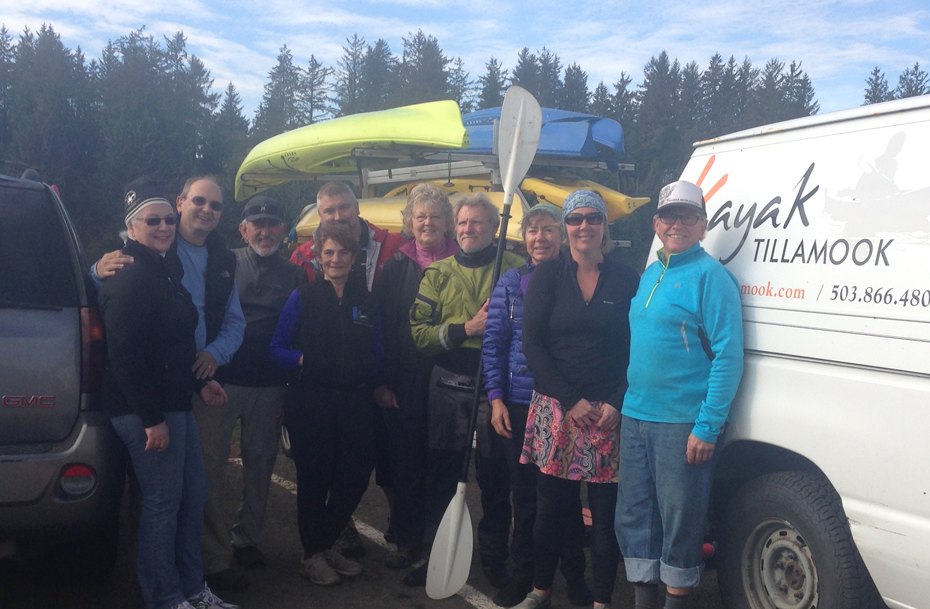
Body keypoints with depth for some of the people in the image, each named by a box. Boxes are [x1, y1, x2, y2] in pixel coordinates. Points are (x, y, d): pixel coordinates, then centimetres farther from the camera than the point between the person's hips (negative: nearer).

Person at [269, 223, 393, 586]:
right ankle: (312, 556, 24)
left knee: (356, 475, 5)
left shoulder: (365, 300, 8)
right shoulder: (303, 297, 0)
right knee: (314, 478, 6)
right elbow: (276, 349, -1)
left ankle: (327, 545, 29)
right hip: (310, 402, -3)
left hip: (356, 402, 3)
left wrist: (378, 385, 1)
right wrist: (303, 360, -17)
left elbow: (375, 354, 14)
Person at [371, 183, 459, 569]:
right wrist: (382, 381, -1)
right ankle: (408, 541, 18)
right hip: (406, 382, 1)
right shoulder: (396, 267, 7)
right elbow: (380, 325, 5)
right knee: (406, 462, 5)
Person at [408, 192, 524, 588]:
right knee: (441, 473, 11)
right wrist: (465, 329, -12)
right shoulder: (439, 273, 8)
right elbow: (419, 331, 0)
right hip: (449, 387, 2)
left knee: (495, 475, 6)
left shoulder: (515, 268, 2)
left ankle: (494, 557, 24)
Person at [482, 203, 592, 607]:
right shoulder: (510, 284, 5)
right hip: (519, 405, 2)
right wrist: (496, 397, -2)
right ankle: (524, 575, 26)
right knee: (524, 492, 10)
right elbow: (493, 344, 5)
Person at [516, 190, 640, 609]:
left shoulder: (626, 280, 4)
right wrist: (573, 400, -9)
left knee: (606, 511, 3)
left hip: (609, 413, 0)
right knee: (550, 506, 7)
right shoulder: (546, 276, 3)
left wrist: (616, 404, -9)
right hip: (554, 409, 0)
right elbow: (533, 346, -2)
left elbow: (636, 350, 3)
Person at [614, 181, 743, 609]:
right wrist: (624, 402, 16)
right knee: (633, 516, 13)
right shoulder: (649, 275, 14)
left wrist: (708, 427, -18)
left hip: (683, 424, -7)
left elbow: (729, 356, -13)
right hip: (635, 417, 7)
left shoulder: (710, 276, -8)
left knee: (680, 522, 4)